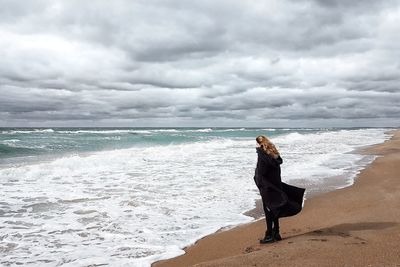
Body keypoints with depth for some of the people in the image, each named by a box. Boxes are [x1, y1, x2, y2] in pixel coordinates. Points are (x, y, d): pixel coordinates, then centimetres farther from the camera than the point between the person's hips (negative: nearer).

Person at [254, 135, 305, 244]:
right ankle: (276, 233, 22)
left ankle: (269, 235, 5)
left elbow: (261, 172, -20)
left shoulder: (262, 154, -17)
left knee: (268, 210, -1)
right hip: (276, 185, 8)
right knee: (274, 210, 15)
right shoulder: (274, 153, 9)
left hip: (267, 187, -8)